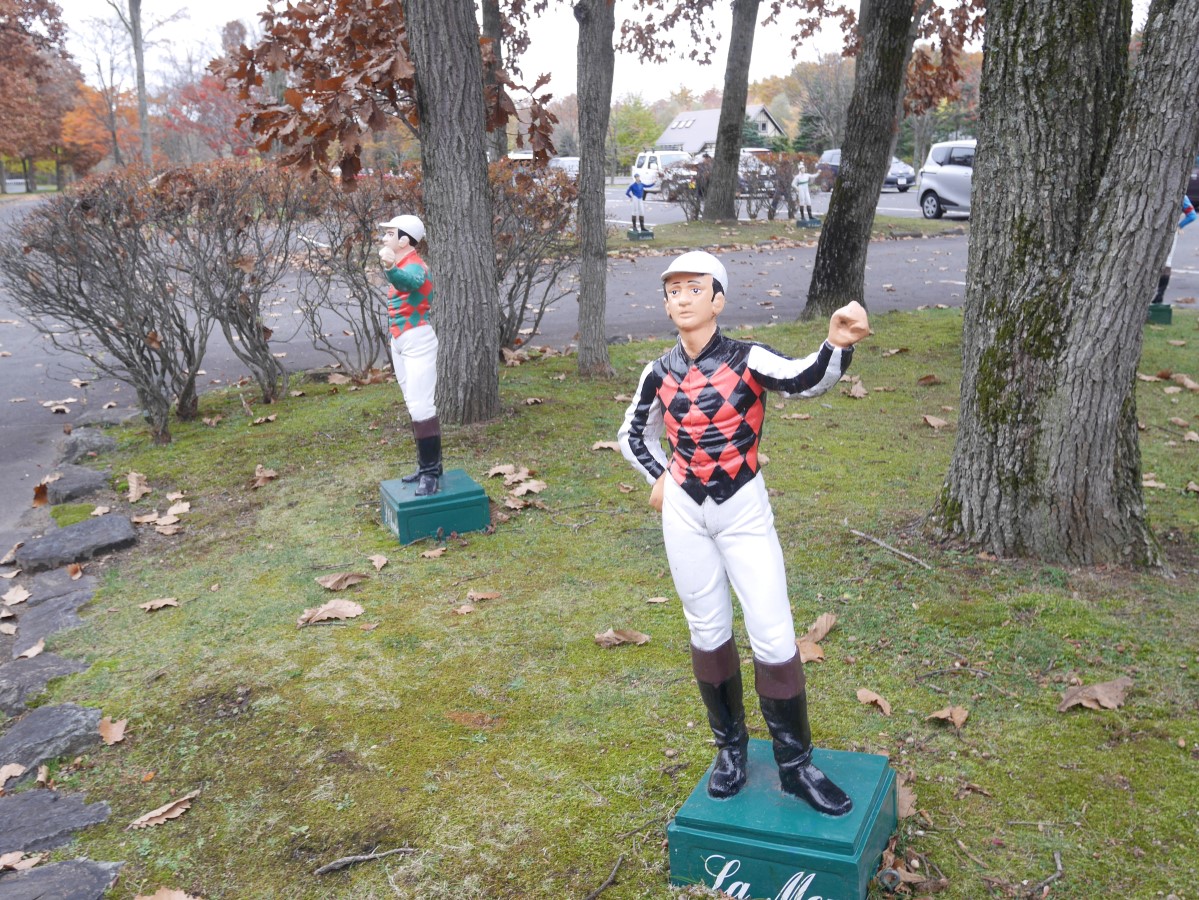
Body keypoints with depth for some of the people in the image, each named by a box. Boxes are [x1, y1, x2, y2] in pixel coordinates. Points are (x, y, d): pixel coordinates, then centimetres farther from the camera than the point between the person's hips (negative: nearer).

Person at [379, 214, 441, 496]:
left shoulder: (414, 266, -20)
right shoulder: (401, 267, 10)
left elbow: (409, 282, -44)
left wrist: (390, 269, -62)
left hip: (418, 342, -10)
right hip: (399, 342, 10)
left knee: (421, 406, -12)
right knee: (413, 406, 14)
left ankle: (431, 472, -8)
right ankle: (427, 464, 22)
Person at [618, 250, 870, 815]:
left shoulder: (748, 359, -11)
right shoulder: (659, 374, 0)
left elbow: (804, 380, -32)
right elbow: (633, 434, 18)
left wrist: (837, 345, -52)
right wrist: (660, 478, 3)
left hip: (744, 512, -3)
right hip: (684, 515, 3)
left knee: (774, 639, -4)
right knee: (708, 634, 13)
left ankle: (795, 765, 14)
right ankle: (731, 747, 32)